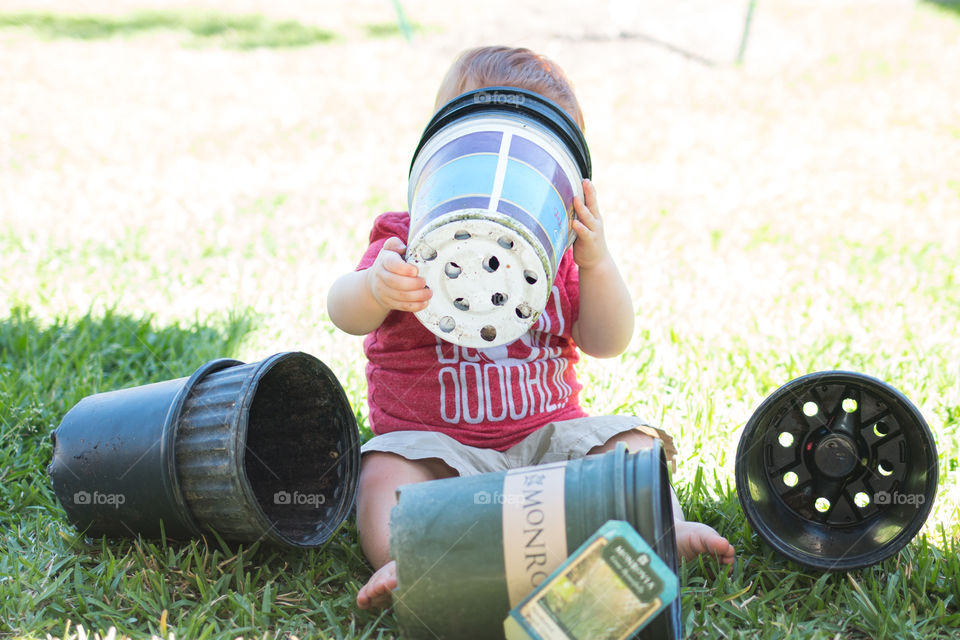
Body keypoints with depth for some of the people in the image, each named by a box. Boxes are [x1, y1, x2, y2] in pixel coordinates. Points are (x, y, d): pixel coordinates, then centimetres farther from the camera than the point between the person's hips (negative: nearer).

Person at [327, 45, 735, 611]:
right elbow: (345, 314, -19)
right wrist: (375, 287, -46)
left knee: (631, 444, -15)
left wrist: (596, 262, -19)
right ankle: (404, 561, -50)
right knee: (386, 475, -31)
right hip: (433, 440, -3)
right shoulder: (413, 240, -3)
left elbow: (609, 343, -2)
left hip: (548, 433, 3)